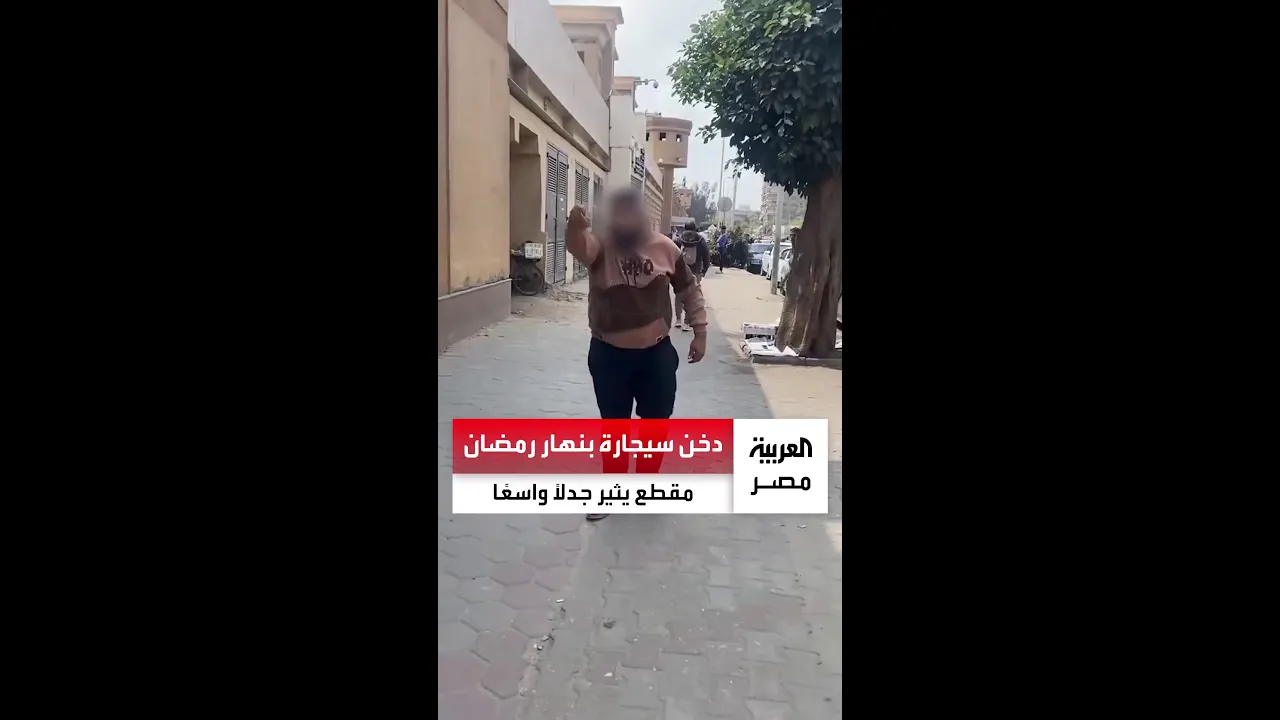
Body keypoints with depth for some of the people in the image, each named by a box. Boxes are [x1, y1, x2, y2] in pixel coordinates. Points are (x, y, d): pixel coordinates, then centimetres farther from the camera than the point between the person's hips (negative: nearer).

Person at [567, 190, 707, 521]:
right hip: (609, 354, -1)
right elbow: (578, 245, -34)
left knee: (655, 423, 13)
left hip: (657, 353, 1)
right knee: (613, 425, 11)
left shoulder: (665, 248, -4)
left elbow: (690, 291, 7)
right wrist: (576, 227, -57)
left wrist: (700, 332, 5)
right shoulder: (600, 246, -10)